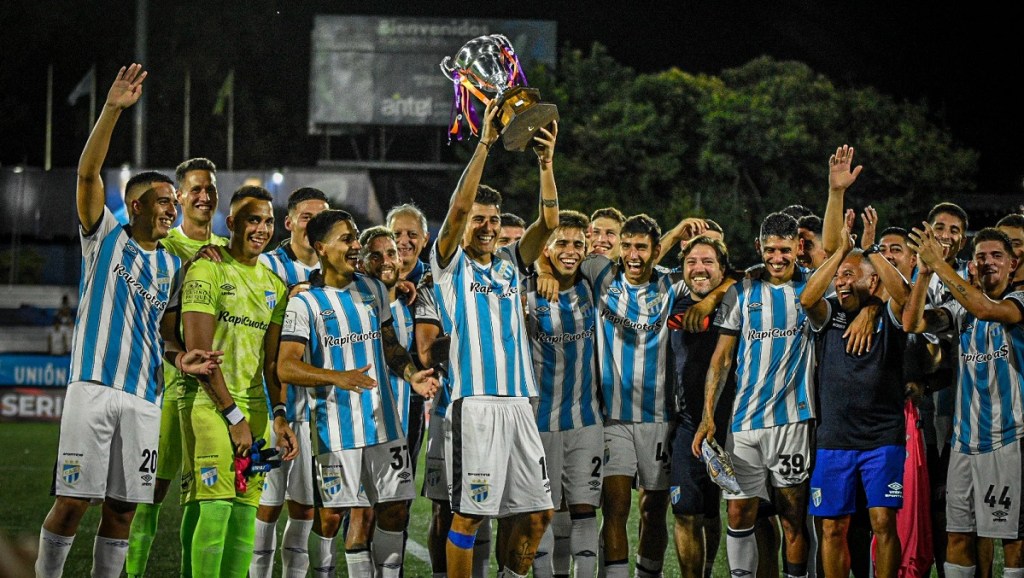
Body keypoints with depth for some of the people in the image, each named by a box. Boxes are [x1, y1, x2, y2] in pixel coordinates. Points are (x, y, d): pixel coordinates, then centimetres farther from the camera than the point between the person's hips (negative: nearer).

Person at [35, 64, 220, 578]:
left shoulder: (171, 265, 18)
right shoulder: (106, 238, 4)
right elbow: (88, 172, -9)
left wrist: (179, 358, 4)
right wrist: (113, 109, -19)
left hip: (144, 396, 5)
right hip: (93, 386, -5)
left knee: (123, 508, 5)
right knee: (72, 501, -8)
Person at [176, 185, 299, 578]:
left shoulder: (274, 285, 16)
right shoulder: (207, 271, -5)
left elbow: (272, 360, 15)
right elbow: (199, 353, -11)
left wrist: (280, 416, 0)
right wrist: (234, 416, -13)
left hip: (254, 408, 7)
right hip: (209, 402, -7)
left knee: (246, 513, 3)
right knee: (214, 508, -15)